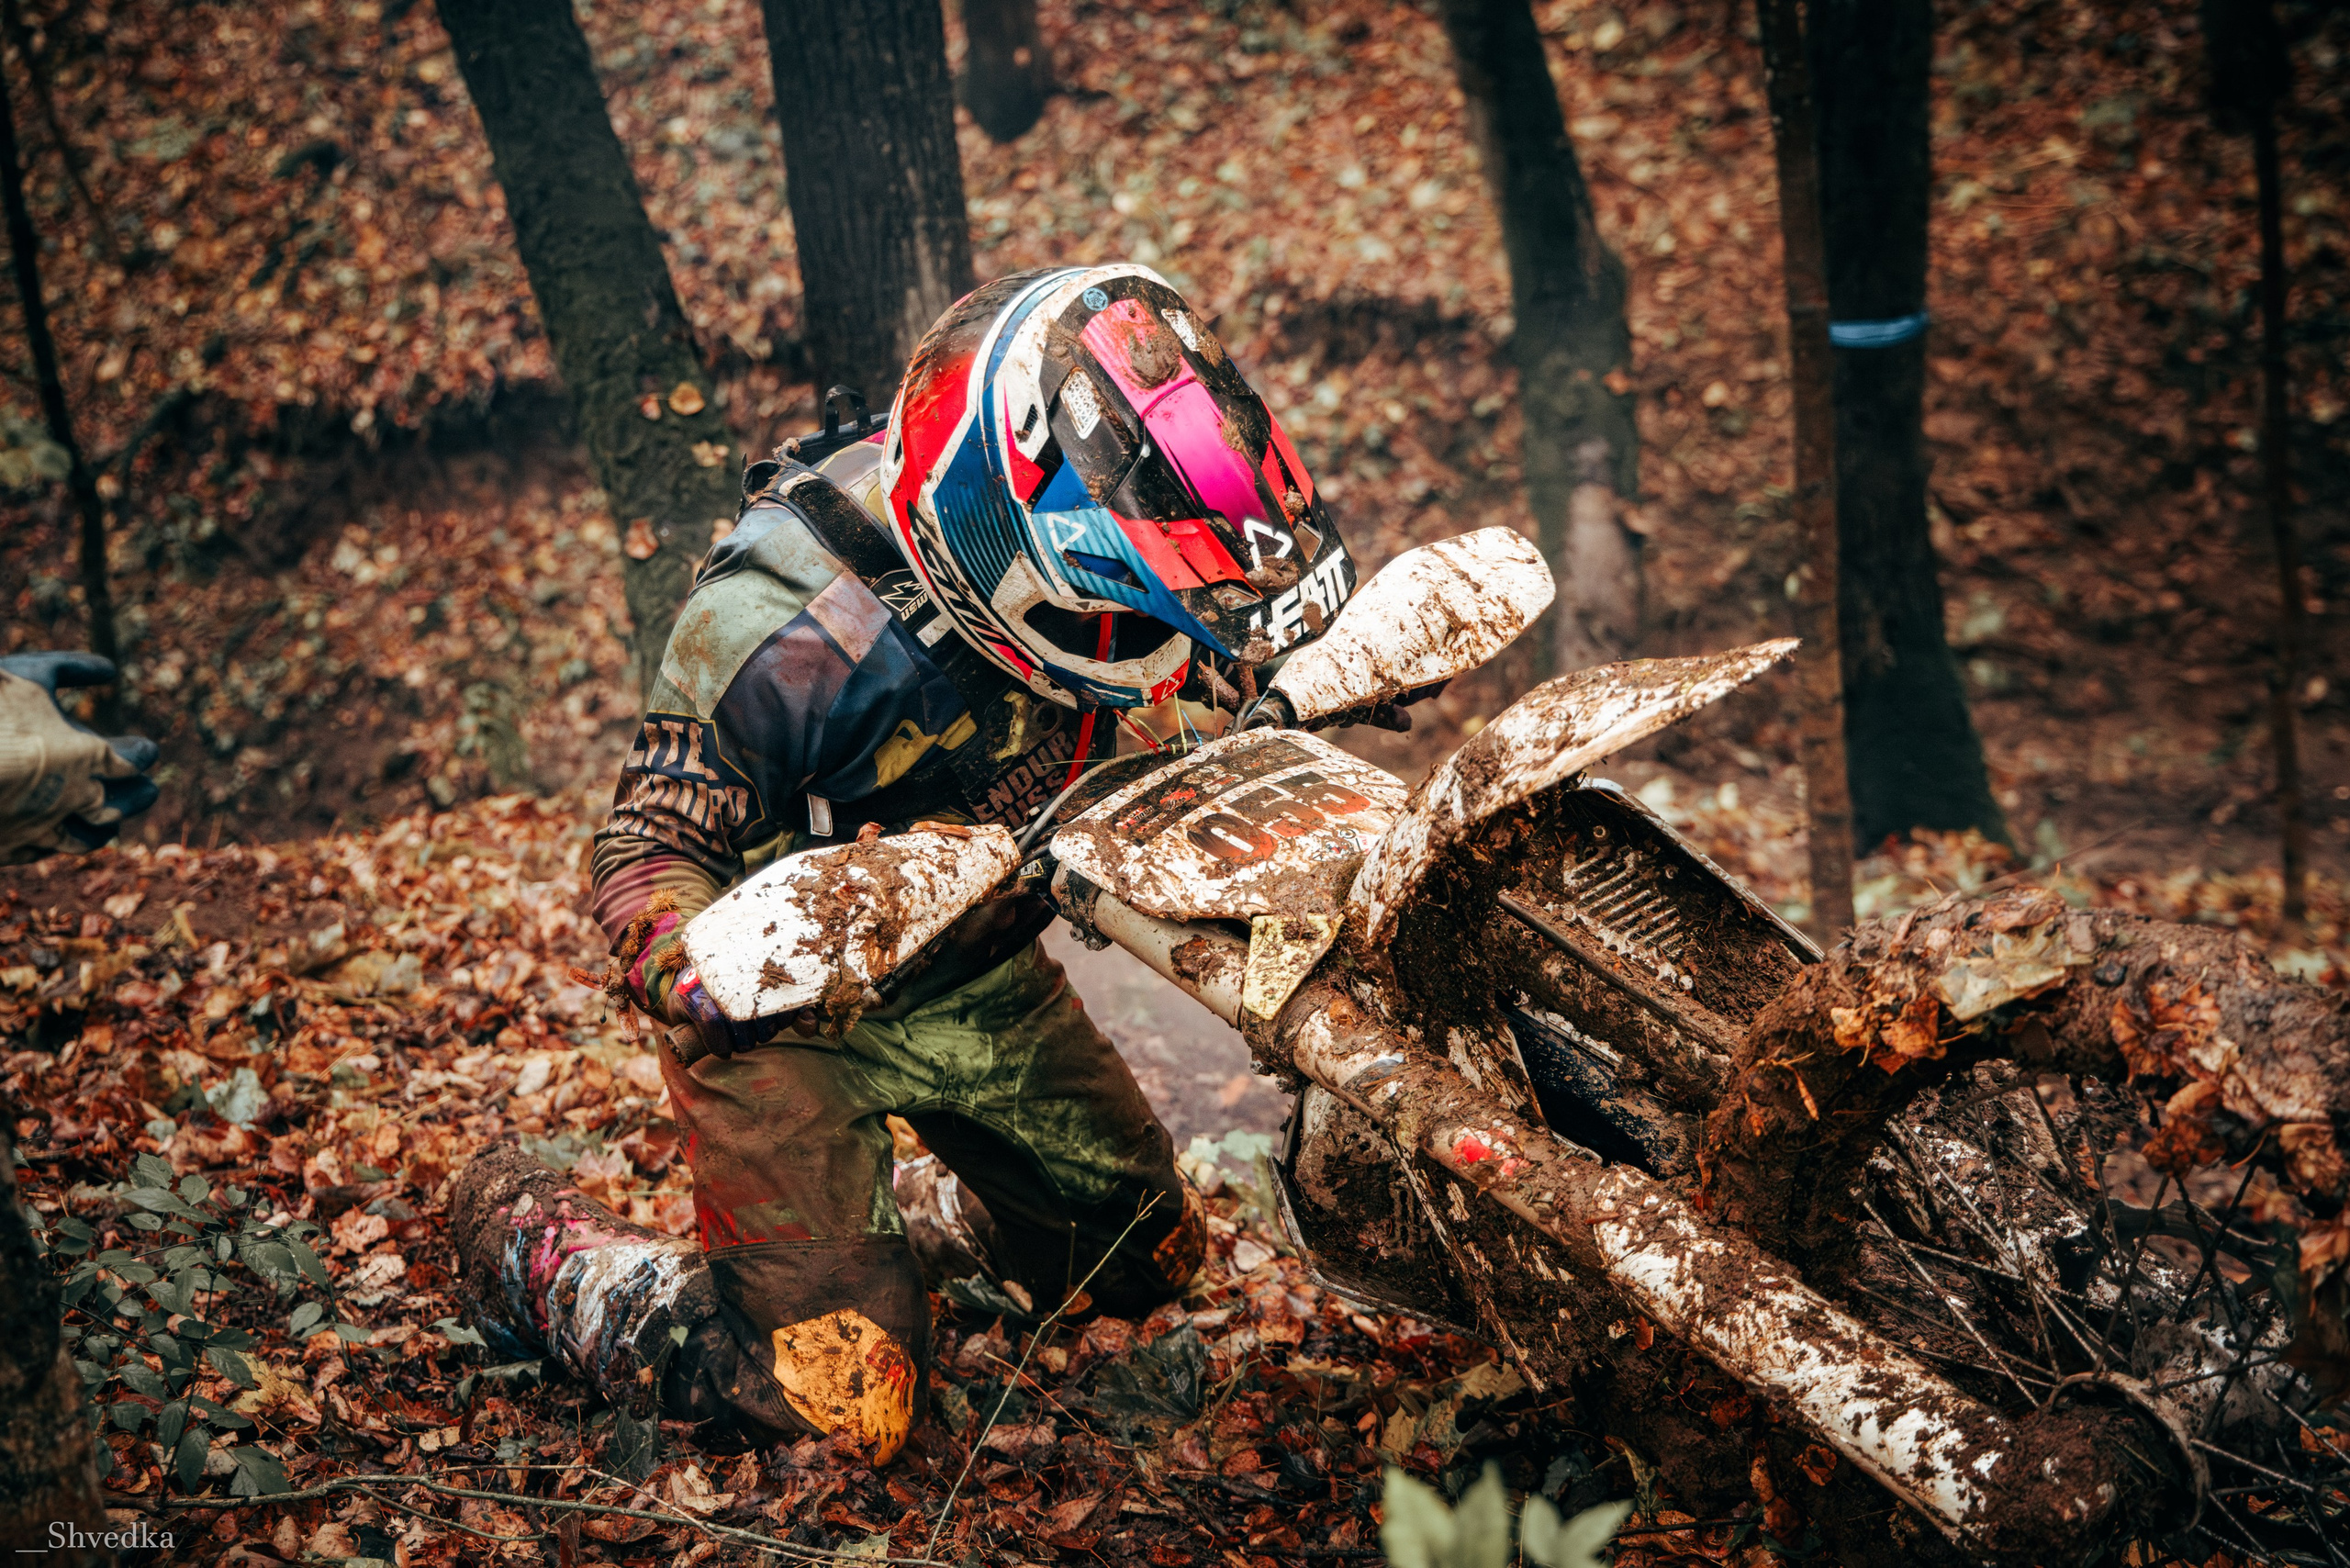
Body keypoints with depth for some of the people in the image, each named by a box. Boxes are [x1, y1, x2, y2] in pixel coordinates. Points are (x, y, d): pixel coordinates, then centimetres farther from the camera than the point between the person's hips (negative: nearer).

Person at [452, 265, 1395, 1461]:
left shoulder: (1066, 555, -15)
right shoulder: (786, 625, -34)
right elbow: (648, 847, -23)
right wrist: (696, 972, -44)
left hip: (989, 979, 7)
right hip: (800, 1006, -6)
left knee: (1142, 1260, 16)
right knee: (839, 1398, -12)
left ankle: (944, 1216, 45)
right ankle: (532, 1240, 9)